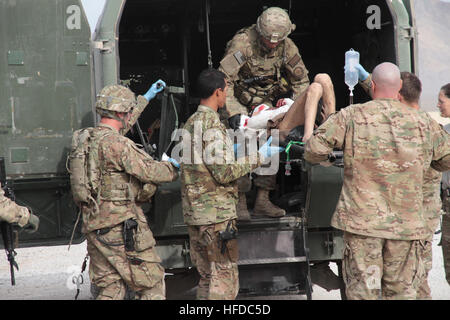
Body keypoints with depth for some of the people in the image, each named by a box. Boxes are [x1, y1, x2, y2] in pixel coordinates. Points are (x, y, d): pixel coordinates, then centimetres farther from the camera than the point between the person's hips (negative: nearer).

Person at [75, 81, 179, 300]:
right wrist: (176, 169, 2)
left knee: (110, 288, 10)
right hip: (121, 225, -9)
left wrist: (146, 98, 42)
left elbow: (121, 124, 32)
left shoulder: (89, 139, 13)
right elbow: (148, 171, -18)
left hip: (94, 226, 9)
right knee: (153, 284, 1)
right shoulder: (116, 143, -16)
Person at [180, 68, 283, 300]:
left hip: (194, 213, 9)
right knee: (224, 280, -4)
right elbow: (224, 173, -19)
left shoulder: (191, 123, 13)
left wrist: (231, 149, 26)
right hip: (216, 214, -9)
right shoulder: (212, 126, -16)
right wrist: (259, 157, -11)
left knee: (207, 277, 15)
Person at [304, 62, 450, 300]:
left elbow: (315, 149, -7)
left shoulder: (352, 116, -3)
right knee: (401, 291, 10)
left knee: (363, 290, 2)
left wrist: (317, 158, 17)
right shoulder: (422, 122, 5)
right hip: (406, 222, 2)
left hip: (362, 219, -2)